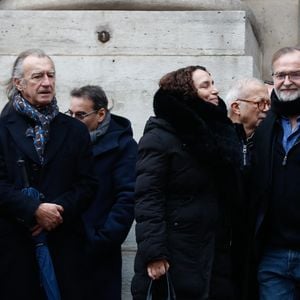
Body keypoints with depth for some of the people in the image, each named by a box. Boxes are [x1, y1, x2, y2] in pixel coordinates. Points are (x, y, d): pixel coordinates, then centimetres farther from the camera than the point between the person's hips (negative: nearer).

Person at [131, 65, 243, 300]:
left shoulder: (220, 130, 11)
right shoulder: (160, 136, -8)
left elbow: (232, 192, 14)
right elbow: (147, 199, -15)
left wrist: (233, 241, 8)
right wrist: (154, 254, -21)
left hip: (219, 251, 6)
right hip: (176, 255, -6)